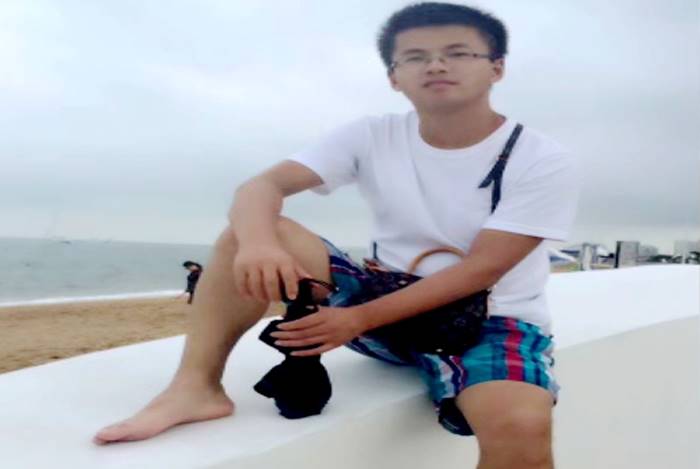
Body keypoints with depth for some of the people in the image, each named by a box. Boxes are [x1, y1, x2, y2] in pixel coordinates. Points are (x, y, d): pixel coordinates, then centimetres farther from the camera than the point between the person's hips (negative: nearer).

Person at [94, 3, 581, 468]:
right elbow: (262, 186, -14)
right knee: (253, 230, -14)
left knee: (520, 426, -37)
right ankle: (196, 386, -17)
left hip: (490, 321, -2)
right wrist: (257, 241, -39)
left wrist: (359, 319, -25)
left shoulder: (545, 162, -12)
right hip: (384, 296, 3)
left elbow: (482, 270, -18)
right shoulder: (371, 136, -4)